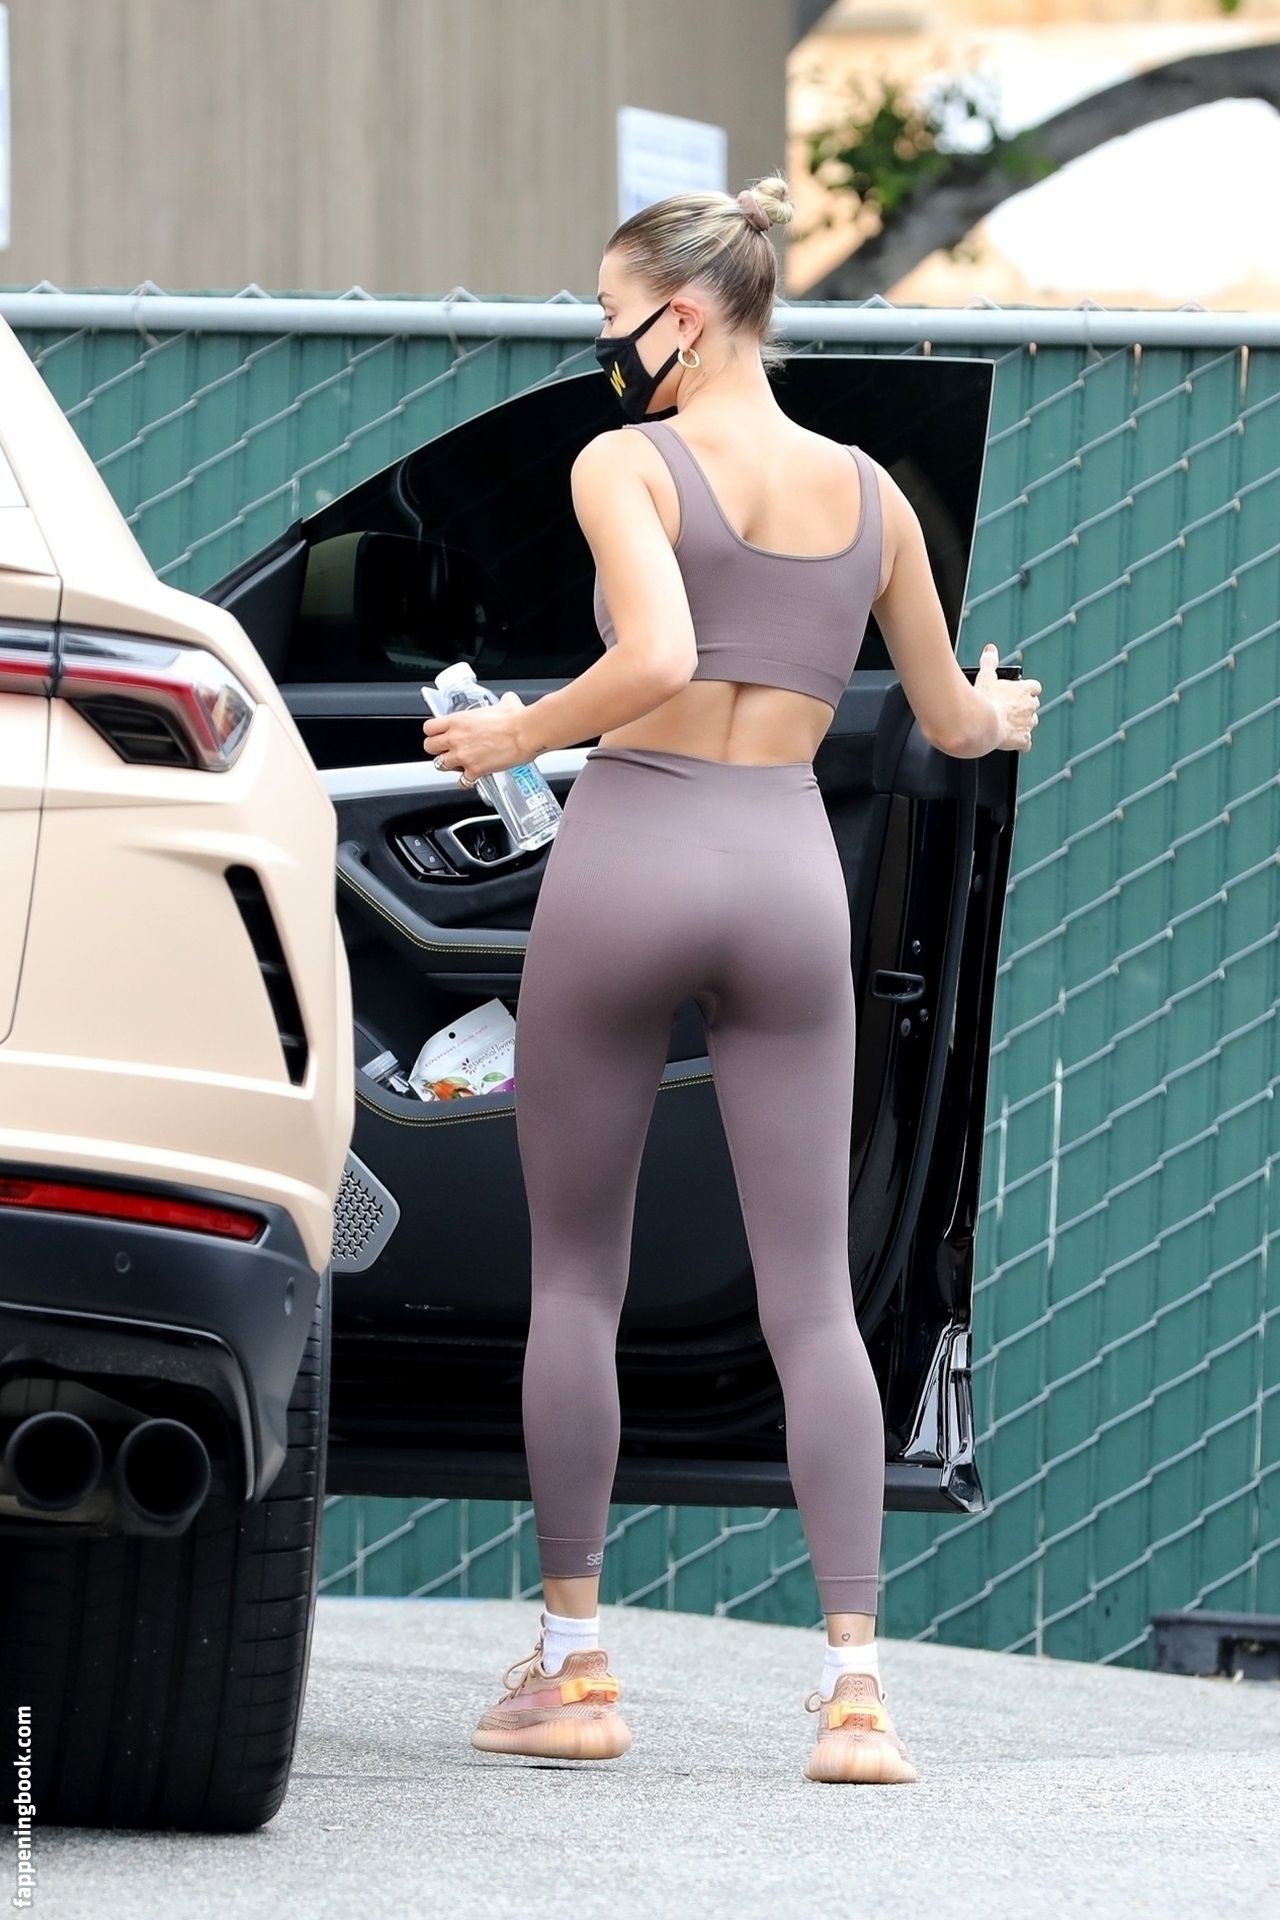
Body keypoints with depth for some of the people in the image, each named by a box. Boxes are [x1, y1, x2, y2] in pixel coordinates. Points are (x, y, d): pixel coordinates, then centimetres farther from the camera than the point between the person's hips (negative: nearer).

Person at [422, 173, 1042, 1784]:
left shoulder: (626, 466, -5)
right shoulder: (867, 491, 10)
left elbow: (656, 655, -23)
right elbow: (947, 719, 18)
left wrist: (513, 736, -8)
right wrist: (1000, 712, 41)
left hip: (630, 850, -4)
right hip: (789, 872, 4)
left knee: (575, 1275, 9)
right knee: (812, 1294, 1)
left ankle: (571, 1664, 10)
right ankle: (853, 1679, -9)